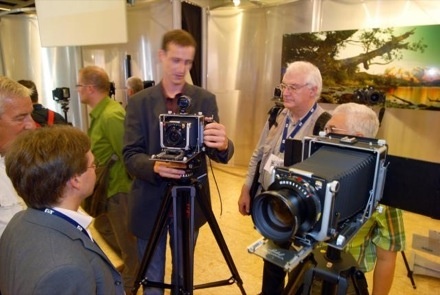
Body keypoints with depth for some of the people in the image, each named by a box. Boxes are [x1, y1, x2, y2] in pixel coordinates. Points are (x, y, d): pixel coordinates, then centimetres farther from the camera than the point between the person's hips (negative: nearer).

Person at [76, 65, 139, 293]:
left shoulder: (111, 116, -26)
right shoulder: (100, 112, 6)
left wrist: (133, 183, -16)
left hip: (120, 188, -10)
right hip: (107, 186, 10)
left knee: (127, 238, 10)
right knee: (103, 227, 26)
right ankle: (128, 264, 47)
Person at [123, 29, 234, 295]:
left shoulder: (205, 99, -2)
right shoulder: (139, 102, -4)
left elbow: (218, 153, -9)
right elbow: (130, 155, -9)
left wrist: (223, 145, -33)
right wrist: (154, 166, -30)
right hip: (151, 203, 0)